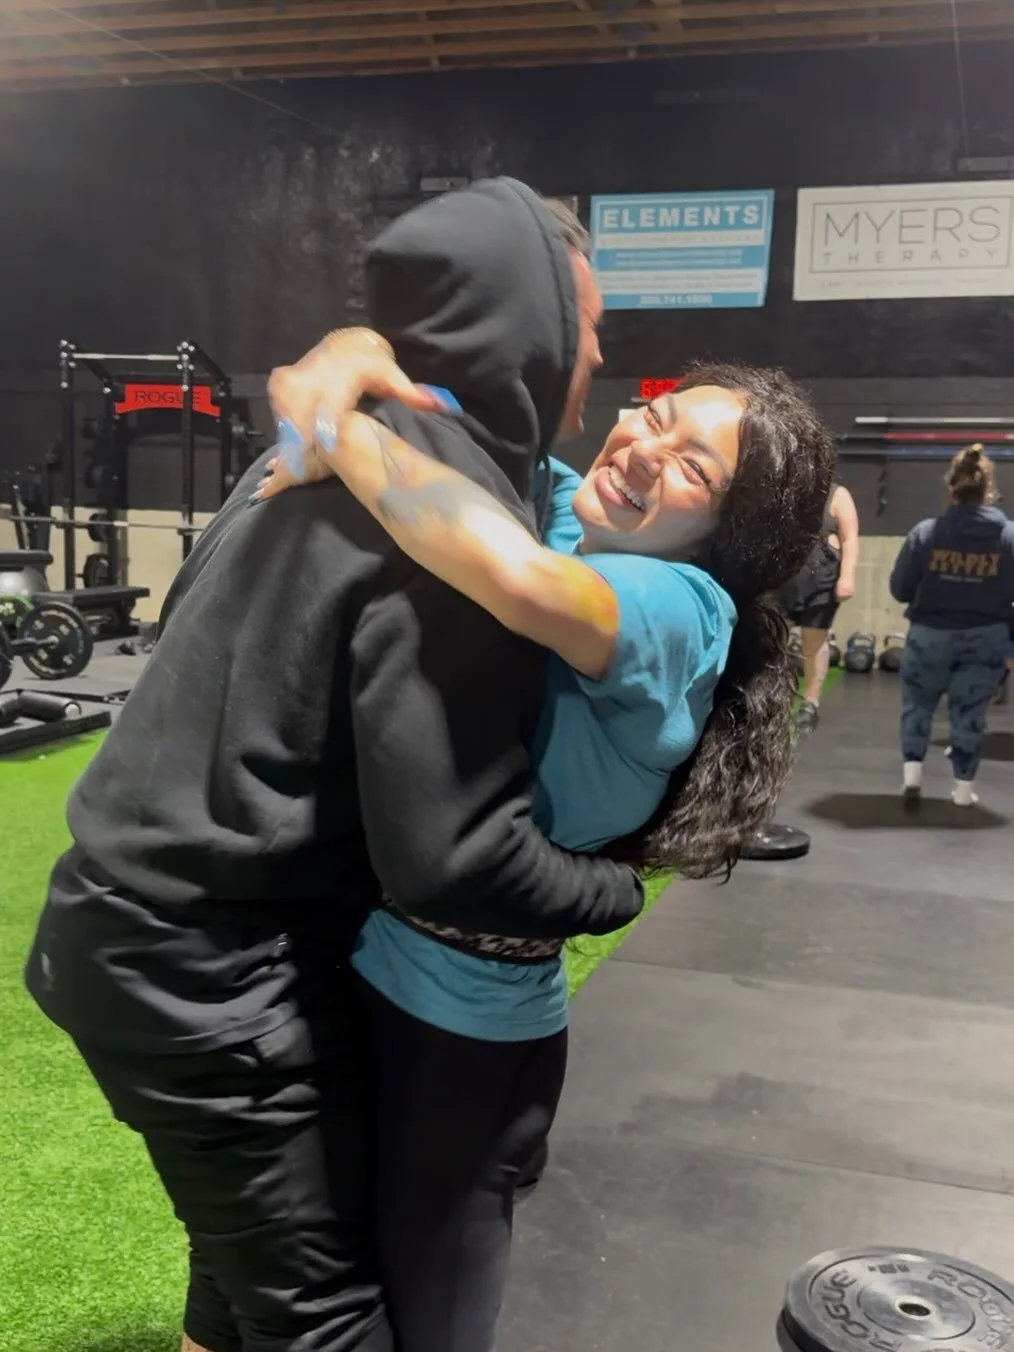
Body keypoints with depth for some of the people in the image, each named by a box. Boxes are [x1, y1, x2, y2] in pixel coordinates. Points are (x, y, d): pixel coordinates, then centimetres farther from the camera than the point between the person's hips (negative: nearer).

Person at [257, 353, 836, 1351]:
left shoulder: (678, 608, -23)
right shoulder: (544, 491, -2)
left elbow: (517, 579, -44)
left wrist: (342, 438, -29)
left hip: (456, 1022, -7)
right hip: (343, 960, 7)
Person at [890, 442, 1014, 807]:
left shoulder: (925, 532, -11)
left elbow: (899, 589, -6)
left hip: (930, 634, 0)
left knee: (917, 703, 19)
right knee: (970, 712, 12)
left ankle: (912, 771, 13)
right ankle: (964, 787, 17)